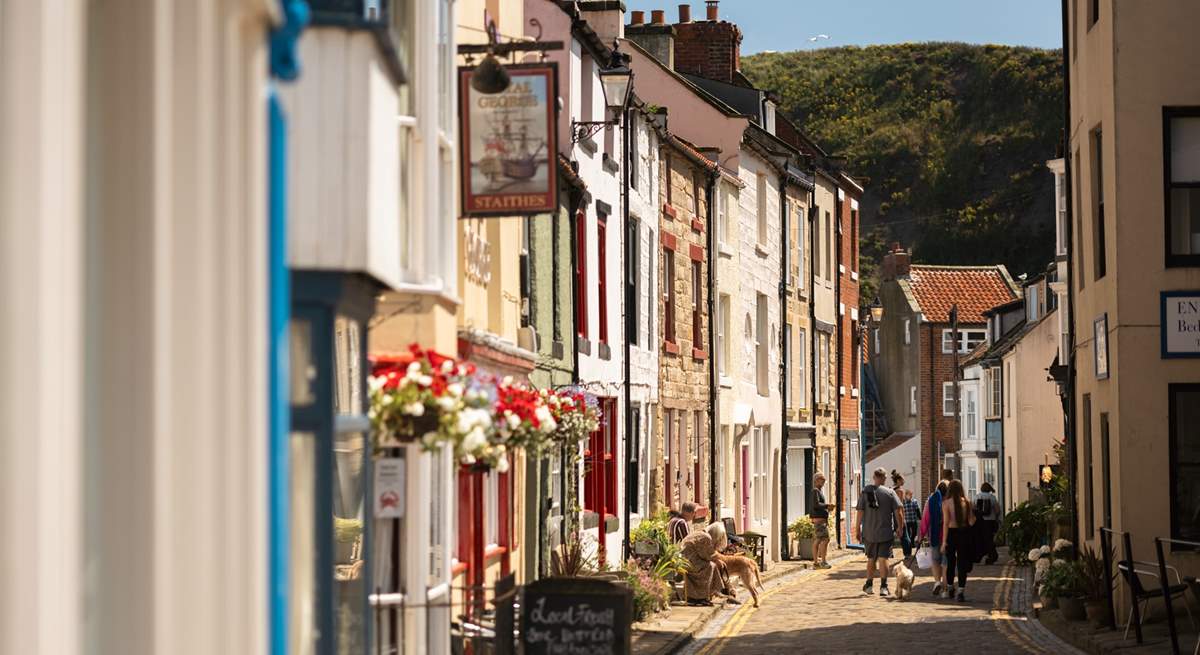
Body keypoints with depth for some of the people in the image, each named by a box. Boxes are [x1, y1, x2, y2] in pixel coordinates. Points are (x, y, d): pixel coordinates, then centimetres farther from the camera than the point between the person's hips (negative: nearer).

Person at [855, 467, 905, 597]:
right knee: (883, 559, 0)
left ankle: (869, 584, 26)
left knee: (871, 559, 16)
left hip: (869, 532, 2)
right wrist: (899, 528, 2)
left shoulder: (865, 491, -1)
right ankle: (883, 587, -5)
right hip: (886, 532, -2)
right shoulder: (890, 492, -6)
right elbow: (898, 511, -9)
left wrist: (858, 529, 5)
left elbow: (860, 512, -2)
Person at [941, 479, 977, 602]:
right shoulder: (966, 502, -3)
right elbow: (971, 522, -4)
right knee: (962, 563, 4)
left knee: (950, 562, 16)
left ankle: (950, 589, 30)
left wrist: (944, 541, -9)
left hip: (951, 533, -1)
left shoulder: (946, 503, -9)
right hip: (964, 534, 1)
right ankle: (961, 592, -4)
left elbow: (946, 523, -11)